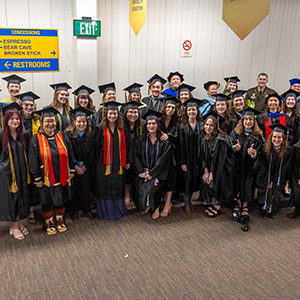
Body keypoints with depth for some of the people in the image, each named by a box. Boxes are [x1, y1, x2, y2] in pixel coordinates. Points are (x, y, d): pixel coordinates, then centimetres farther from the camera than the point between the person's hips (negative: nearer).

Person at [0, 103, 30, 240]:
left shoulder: (21, 136, 5)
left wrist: (26, 172, 8)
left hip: (21, 174, 5)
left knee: (21, 197, 11)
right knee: (11, 199, 3)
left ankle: (18, 223, 26)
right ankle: (14, 227, 18)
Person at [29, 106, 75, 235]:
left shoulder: (62, 136, 0)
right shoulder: (36, 140, -8)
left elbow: (70, 155, 7)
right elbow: (33, 161, -6)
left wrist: (72, 171, 6)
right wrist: (37, 178, -8)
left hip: (62, 177, 2)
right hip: (46, 179, -2)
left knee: (60, 201, 16)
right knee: (47, 202, 11)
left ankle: (60, 221, 35)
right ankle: (49, 224, 30)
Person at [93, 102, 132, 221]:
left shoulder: (122, 130, 6)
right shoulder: (100, 129, -4)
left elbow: (127, 146, 10)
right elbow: (96, 147, -4)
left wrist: (128, 161, 7)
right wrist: (96, 163, -7)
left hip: (119, 164, 3)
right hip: (104, 164, -3)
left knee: (118, 188, 12)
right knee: (105, 189, 4)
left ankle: (118, 210, 28)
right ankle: (106, 212, 17)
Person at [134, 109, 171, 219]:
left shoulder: (164, 142, 0)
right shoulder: (140, 140, 7)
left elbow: (164, 159, -5)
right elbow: (137, 157, 3)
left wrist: (152, 174, -12)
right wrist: (142, 172, -10)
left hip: (158, 173, -2)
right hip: (143, 172, 2)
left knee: (152, 188, -27)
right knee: (142, 188, -23)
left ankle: (156, 207, 4)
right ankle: (146, 204, 12)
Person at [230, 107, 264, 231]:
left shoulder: (257, 136, 7)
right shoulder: (235, 133, 7)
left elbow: (260, 152, 4)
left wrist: (254, 152, -18)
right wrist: (235, 148, -16)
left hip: (250, 166, 0)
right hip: (237, 165, 1)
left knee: (247, 187, -12)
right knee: (238, 185, -5)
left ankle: (244, 209, -10)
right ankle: (244, 212, 6)